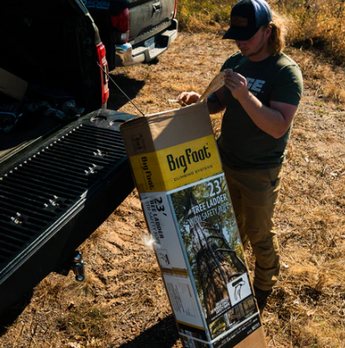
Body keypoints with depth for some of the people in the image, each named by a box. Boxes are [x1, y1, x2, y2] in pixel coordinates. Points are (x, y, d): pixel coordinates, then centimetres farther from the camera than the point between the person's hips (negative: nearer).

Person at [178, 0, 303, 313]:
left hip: (260, 172, -6)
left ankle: (265, 287, 39)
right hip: (225, 162, 6)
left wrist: (244, 96, -36)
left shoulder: (286, 72, -19)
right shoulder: (234, 62, 2)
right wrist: (199, 100, -8)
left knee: (259, 235, 13)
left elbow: (278, 127, -27)